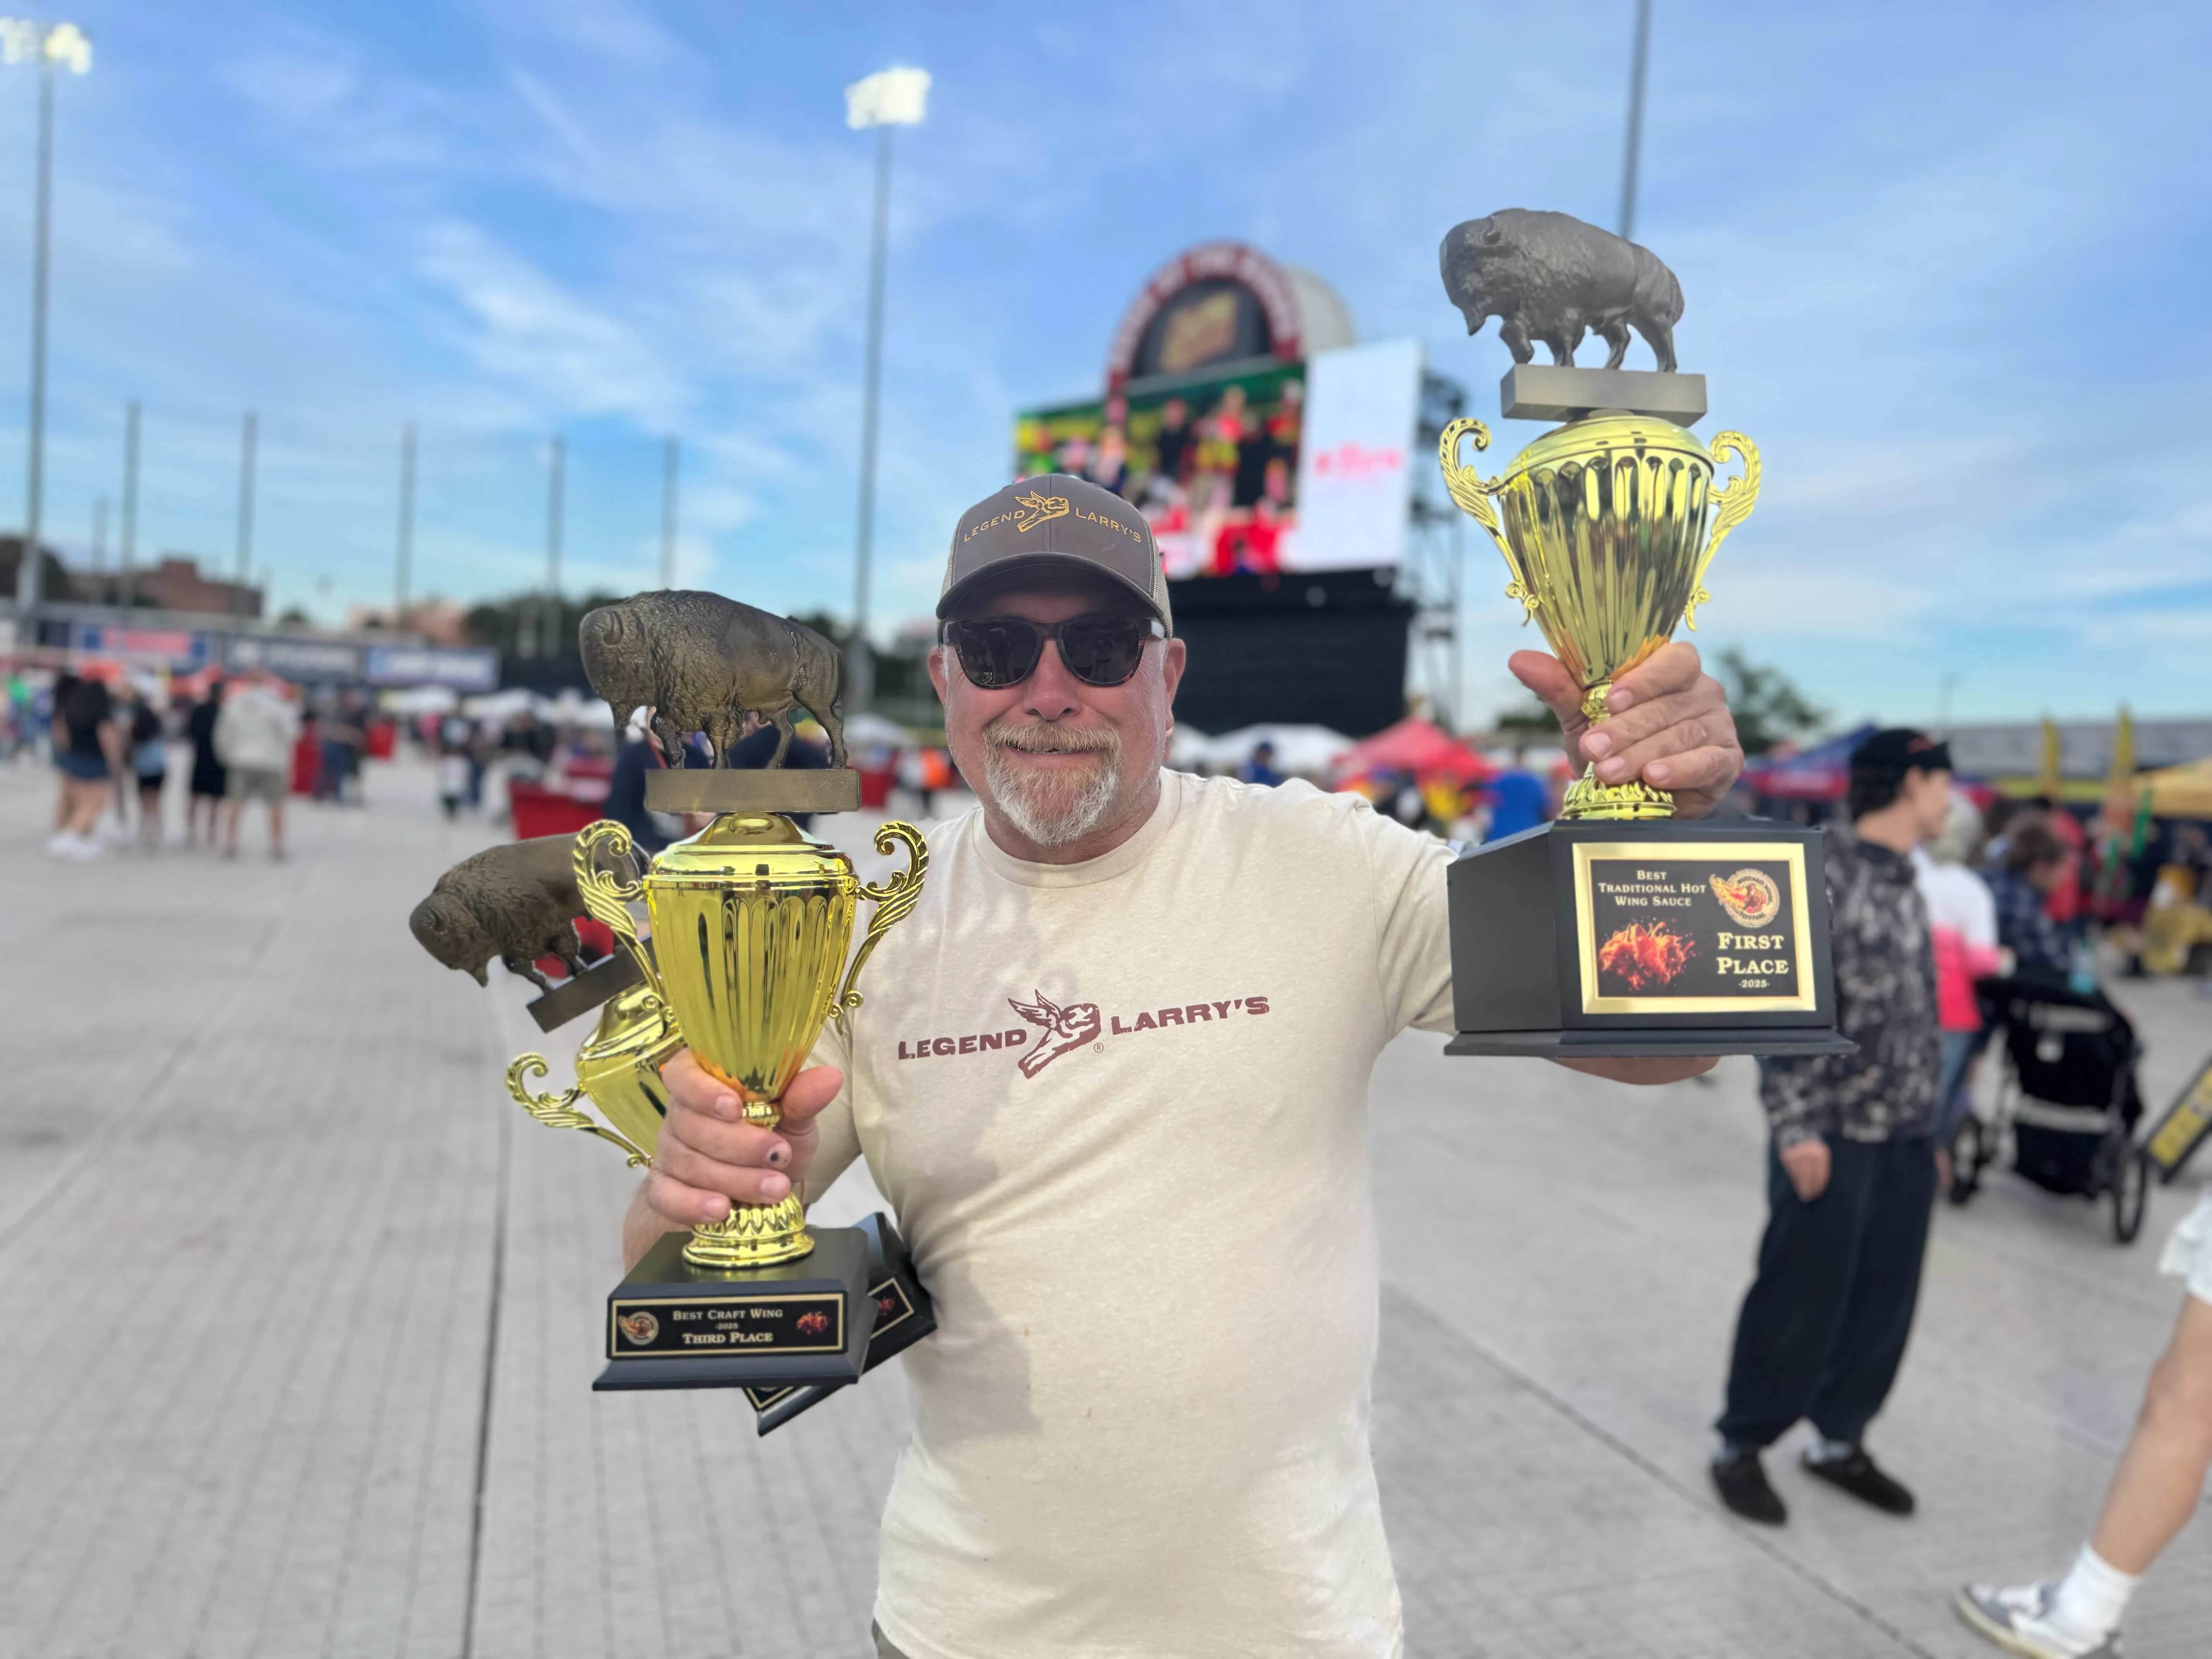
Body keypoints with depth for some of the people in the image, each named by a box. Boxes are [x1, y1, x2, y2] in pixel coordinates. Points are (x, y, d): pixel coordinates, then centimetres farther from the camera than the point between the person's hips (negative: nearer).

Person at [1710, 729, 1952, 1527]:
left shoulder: (1904, 881, 13)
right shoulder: (1820, 870, -13)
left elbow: (1917, 1009, 18)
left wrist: (1929, 1118, 18)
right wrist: (1796, 1126, -19)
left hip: (1907, 1131, 8)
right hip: (1834, 1131, -7)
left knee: (1885, 1297, 12)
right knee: (1801, 1296, 1)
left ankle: (1839, 1439, 29)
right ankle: (1742, 1447, 17)